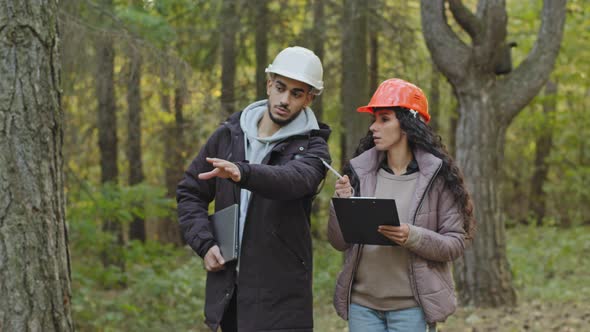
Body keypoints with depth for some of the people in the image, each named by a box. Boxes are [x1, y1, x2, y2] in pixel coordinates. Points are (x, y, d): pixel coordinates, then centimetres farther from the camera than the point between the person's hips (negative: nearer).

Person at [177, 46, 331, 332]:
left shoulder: (312, 148, -5)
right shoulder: (229, 135, 8)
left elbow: (293, 179, -28)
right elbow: (190, 193, 14)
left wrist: (242, 173, -47)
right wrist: (204, 243, -2)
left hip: (280, 296, -4)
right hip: (227, 288, 4)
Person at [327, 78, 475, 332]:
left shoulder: (436, 175, -4)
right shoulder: (360, 171, 5)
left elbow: (456, 243, -5)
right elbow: (339, 242, 7)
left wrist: (413, 237, -21)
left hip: (410, 305, -3)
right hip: (362, 303, 3)